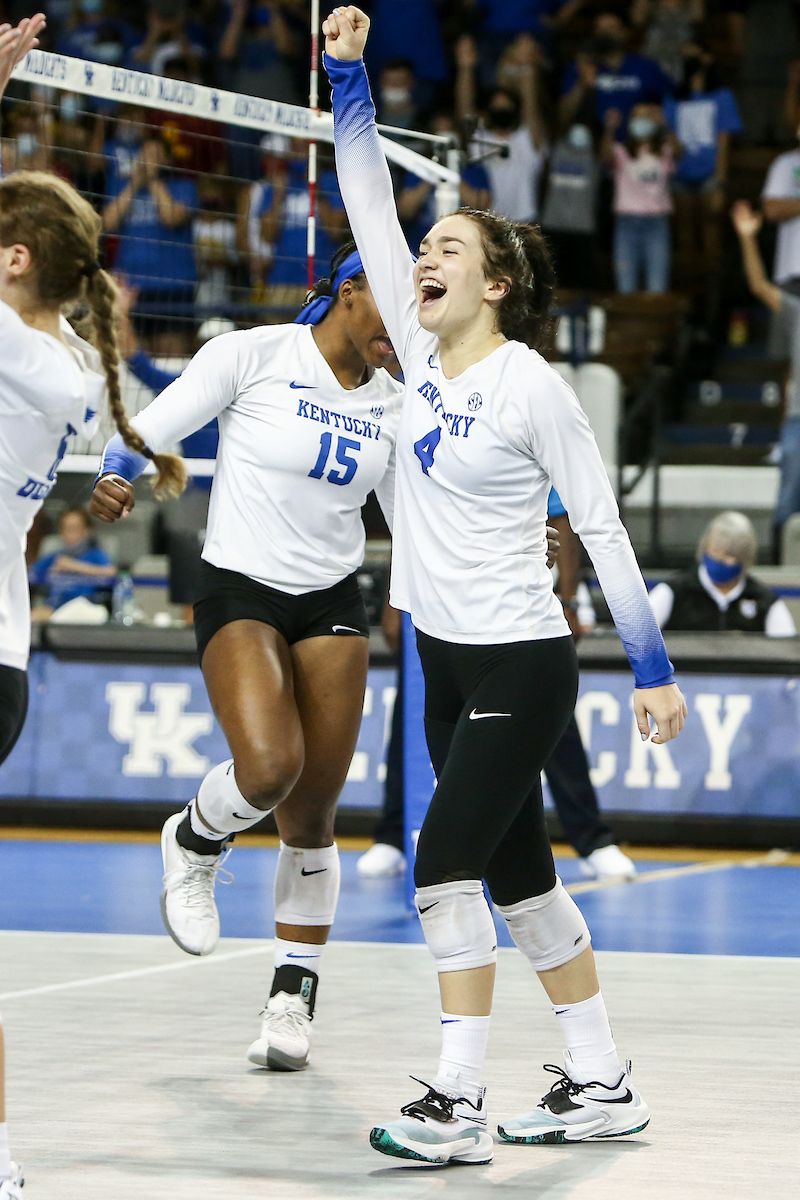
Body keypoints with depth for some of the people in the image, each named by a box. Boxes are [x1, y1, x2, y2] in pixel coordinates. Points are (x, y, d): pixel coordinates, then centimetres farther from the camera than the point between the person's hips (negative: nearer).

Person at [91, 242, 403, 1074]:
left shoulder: (390, 404, 6)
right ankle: (194, 843, 9)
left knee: (311, 813, 2)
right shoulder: (251, 356, -9)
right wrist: (116, 480, -27)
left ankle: (292, 1003, 15)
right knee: (269, 767, -27)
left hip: (333, 605, 4)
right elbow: (150, 429, -8)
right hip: (239, 593, -4)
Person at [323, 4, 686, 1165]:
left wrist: (652, 665, -12)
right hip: (448, 662, 8)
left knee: (445, 866, -14)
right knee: (518, 876, 11)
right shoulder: (425, 354, 4)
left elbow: (601, 525, -11)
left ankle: (457, 1108, -11)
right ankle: (603, 1086, 20)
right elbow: (372, 211, 4)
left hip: (521, 666, -7)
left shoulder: (530, 383, -14)